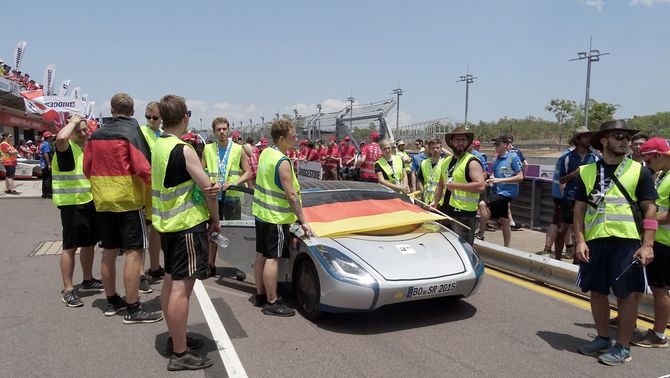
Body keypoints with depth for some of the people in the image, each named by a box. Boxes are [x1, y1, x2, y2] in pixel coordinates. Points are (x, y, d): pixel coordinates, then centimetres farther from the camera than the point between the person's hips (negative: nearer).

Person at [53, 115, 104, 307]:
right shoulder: (67, 147, -12)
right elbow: (60, 138, -38)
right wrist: (73, 121, -21)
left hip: (89, 202, 8)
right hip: (71, 204, -8)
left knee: (90, 242, 16)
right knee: (71, 246, -4)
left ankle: (88, 280, 32)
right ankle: (68, 290, 4)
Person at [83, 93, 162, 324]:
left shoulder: (96, 135, 8)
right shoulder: (131, 131, -9)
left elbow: (87, 168, 13)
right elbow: (142, 167, -18)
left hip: (103, 201, 6)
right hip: (129, 200, -6)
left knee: (109, 251, 13)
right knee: (133, 252, -4)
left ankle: (112, 301, 25)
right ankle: (133, 309, -3)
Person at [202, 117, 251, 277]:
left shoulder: (238, 149, 0)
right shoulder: (208, 149, 5)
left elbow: (248, 173, -2)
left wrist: (233, 183, -16)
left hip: (232, 196, -2)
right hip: (213, 195, 2)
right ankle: (211, 265, 22)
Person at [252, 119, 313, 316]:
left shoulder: (265, 153, 6)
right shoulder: (283, 162, -20)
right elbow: (291, 195, -21)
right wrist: (302, 221, -15)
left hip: (261, 212, 9)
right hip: (275, 217, -9)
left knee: (261, 255, 14)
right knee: (272, 259, -4)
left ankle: (260, 295, 25)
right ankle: (272, 303, 3)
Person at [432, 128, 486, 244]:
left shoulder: (472, 162, -10)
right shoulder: (446, 161, 13)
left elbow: (481, 186, -22)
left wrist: (455, 185, -20)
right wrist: (435, 201, 12)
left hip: (464, 214, -7)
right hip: (444, 210, 8)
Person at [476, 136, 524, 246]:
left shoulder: (513, 157, -8)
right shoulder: (496, 160, 13)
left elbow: (520, 177, -13)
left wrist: (500, 180, -19)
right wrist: (490, 181, 1)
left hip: (507, 192, -8)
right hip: (498, 192, 8)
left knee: (483, 204, -25)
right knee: (504, 222, 13)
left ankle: (480, 234, -17)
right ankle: (507, 247, 21)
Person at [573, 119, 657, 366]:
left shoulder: (639, 171, 1)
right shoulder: (587, 171, 6)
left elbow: (649, 210, -1)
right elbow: (580, 208, 7)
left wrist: (647, 245, -10)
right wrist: (580, 241, -2)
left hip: (628, 241, -2)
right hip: (595, 241, 3)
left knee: (627, 295, 1)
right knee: (597, 291, 11)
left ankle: (623, 347, 15)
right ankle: (602, 338, 29)